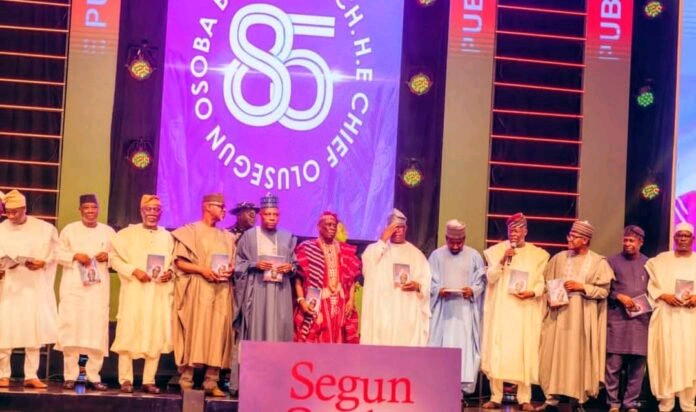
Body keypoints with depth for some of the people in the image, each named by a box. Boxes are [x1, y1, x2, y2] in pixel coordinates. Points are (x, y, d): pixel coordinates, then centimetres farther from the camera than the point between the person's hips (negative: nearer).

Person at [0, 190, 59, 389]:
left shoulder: (44, 229, 1)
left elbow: (53, 252, 8)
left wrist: (42, 262, -11)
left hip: (33, 287, 0)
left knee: (34, 330, 0)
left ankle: (31, 375, 6)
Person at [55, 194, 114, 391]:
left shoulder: (109, 232, 12)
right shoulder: (69, 230, 8)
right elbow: (58, 254, 4)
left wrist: (108, 256, -8)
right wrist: (75, 255, -12)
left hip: (99, 286, 1)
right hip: (73, 286, -1)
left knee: (97, 328, -5)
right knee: (71, 326, -7)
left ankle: (93, 375, 1)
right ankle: (70, 375, 0)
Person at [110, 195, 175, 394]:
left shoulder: (167, 236, 14)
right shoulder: (127, 234, 4)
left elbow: (174, 262, 15)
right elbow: (114, 257, -3)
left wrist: (170, 272, -7)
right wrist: (134, 270, -15)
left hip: (160, 292, 3)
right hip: (134, 291, -3)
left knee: (156, 335, 1)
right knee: (128, 333, -6)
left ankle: (149, 380, 8)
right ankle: (126, 380, 0)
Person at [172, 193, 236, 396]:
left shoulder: (227, 237, 18)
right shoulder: (190, 231, 3)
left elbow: (233, 264, 18)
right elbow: (179, 262, -4)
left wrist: (229, 271, -5)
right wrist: (202, 269, -17)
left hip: (221, 290, 5)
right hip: (197, 289, -4)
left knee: (218, 333, -2)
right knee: (194, 332, -8)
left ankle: (212, 382, 0)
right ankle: (186, 382, -6)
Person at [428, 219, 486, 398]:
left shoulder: (474, 256, 5)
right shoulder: (436, 255, 6)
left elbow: (481, 281, 4)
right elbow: (429, 281, 5)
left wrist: (472, 290, -16)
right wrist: (438, 290, -15)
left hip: (465, 310, -1)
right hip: (443, 310, 1)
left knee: (464, 347, -6)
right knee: (440, 346, -1)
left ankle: (461, 388, -6)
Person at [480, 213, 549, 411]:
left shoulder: (538, 254, 5)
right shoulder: (496, 251, 6)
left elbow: (542, 282, 4)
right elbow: (491, 278, -3)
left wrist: (532, 292, -16)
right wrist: (503, 260, -16)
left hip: (525, 311, 0)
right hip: (500, 309, 0)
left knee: (524, 352, -3)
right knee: (497, 351, -3)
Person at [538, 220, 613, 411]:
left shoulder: (598, 262, 1)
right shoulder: (559, 258, 8)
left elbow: (604, 290, -3)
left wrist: (582, 287, -13)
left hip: (582, 316, -2)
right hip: (558, 314, 2)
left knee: (578, 356, -2)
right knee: (554, 354, -1)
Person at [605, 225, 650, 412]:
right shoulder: (613, 261, 6)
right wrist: (620, 297, -11)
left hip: (640, 320, 2)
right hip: (617, 319, -2)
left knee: (637, 366, 2)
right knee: (614, 364, -4)